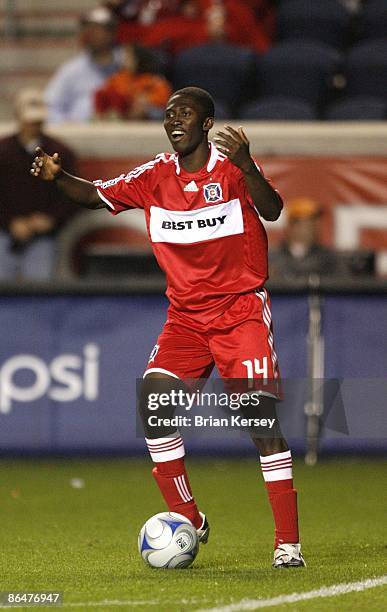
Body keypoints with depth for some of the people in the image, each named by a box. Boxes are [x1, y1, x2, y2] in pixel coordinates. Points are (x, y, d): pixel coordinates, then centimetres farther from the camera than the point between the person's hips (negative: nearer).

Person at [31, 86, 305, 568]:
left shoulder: (231, 168, -10)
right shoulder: (155, 176, 3)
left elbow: (271, 210, -25)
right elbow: (96, 196, 11)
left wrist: (245, 166, -43)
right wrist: (57, 177, -8)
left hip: (241, 309, -5)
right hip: (185, 315, 5)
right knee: (152, 402, -13)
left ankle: (288, 541, -6)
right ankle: (188, 520, 2)